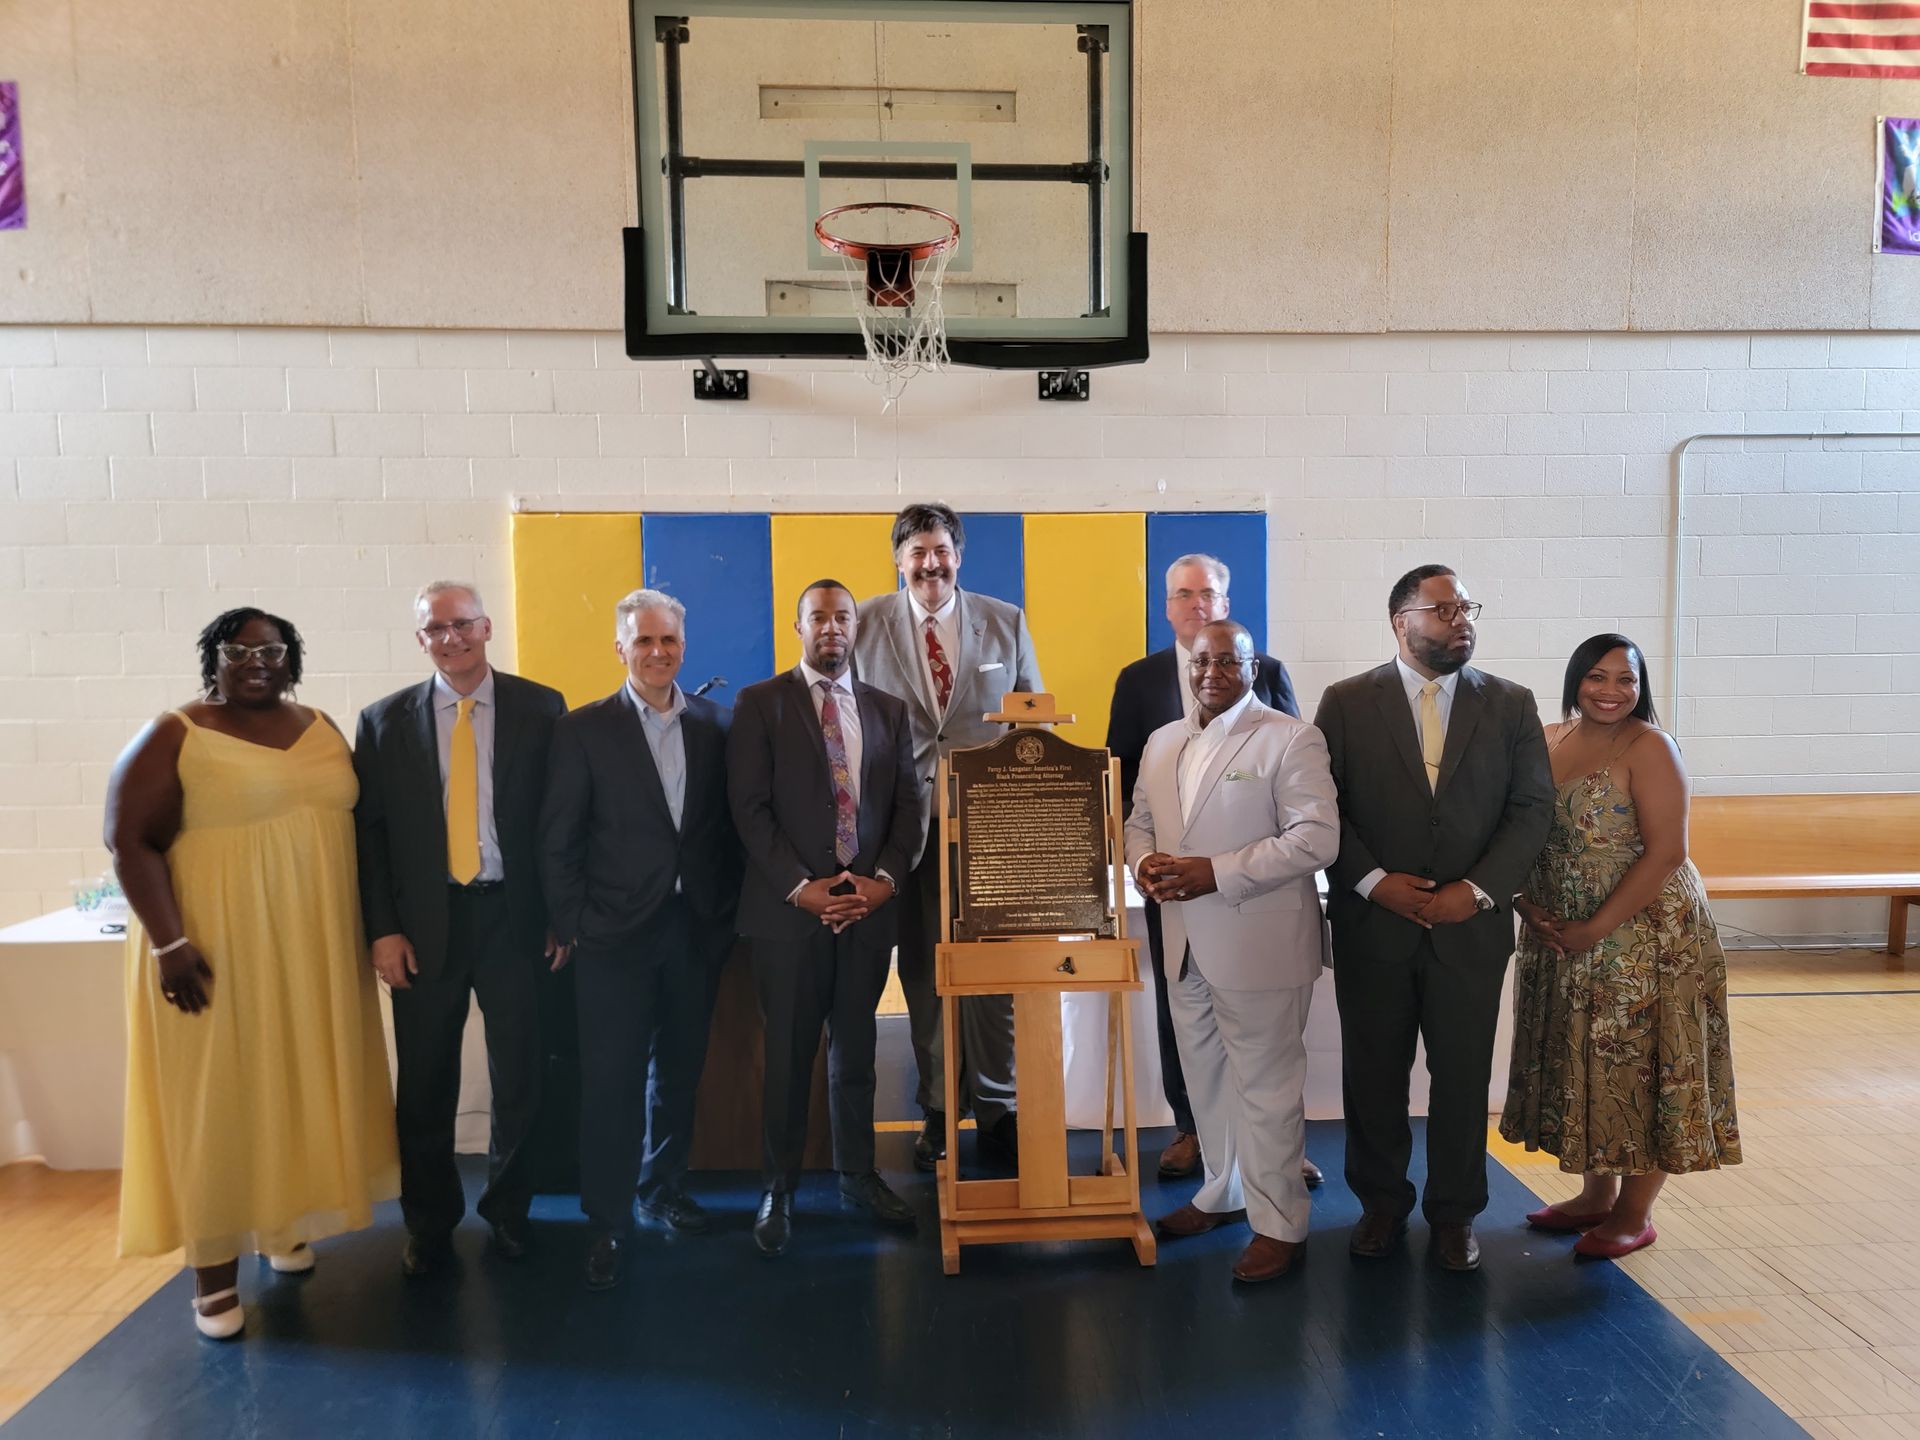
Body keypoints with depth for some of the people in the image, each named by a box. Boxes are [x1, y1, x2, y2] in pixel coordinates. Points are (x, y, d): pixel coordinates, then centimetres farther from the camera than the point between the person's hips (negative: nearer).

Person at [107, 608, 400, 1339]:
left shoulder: (321, 730, 7)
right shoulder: (173, 737, -7)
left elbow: (352, 822, 12)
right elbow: (129, 841, -10)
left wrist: (367, 926, 9)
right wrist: (168, 942, -18)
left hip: (313, 945, 5)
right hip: (216, 948, -5)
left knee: (298, 1081, 14)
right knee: (219, 1097, 3)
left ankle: (284, 1219, 31)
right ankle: (215, 1263, 13)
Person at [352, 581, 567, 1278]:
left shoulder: (540, 709, -1)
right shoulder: (385, 720, 4)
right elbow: (369, 829, 3)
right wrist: (383, 929, -3)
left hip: (514, 916, -1)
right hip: (424, 923, 1)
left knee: (519, 1078, 8)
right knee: (425, 1087, 11)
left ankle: (508, 1212, 30)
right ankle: (430, 1223, 32)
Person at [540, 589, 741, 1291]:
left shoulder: (715, 724, 4)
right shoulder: (584, 729, -3)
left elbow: (729, 823, 6)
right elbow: (558, 839, -3)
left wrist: (726, 911, 2)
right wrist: (571, 927, -6)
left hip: (696, 929, 3)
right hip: (616, 933, -3)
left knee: (679, 1069, 15)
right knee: (612, 1080, 2)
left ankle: (663, 1188, 34)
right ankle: (608, 1223, 17)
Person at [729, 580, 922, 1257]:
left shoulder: (888, 710, 11)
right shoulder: (760, 703, 0)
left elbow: (909, 803, 8)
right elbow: (749, 806, -7)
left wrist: (884, 879, -7)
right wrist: (800, 887, -13)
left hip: (868, 906, 3)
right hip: (790, 908, -3)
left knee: (855, 1047, 13)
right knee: (789, 1053, 7)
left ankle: (858, 1175, 29)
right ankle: (779, 1188, 22)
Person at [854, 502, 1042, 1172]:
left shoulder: (1006, 623, 5)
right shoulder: (867, 625, 1)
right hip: (907, 828, 0)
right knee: (924, 975, 9)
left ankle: (995, 1109, 24)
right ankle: (939, 1110, 26)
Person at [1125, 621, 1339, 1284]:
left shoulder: (1291, 739, -9)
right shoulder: (1163, 742, 12)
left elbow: (1316, 838, -16)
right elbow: (1139, 820, 19)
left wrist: (1216, 873, -21)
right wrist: (1144, 861, -5)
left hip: (1259, 944, -6)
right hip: (1186, 945, 7)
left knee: (1266, 1085, 3)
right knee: (1206, 1076, 18)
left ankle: (1278, 1223, 18)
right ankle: (1222, 1192, 37)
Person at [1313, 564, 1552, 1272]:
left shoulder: (1511, 704, 5)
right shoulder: (1346, 702, 0)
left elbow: (1532, 807, 1)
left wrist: (1476, 890, -10)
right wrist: (1374, 883, -13)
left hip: (1471, 926, 1)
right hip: (1371, 925, -1)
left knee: (1463, 1076, 9)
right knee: (1372, 1074, 9)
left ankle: (1455, 1212, 28)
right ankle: (1381, 1204, 28)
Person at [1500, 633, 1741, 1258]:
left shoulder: (1648, 747, -11)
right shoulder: (1547, 741, 6)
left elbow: (1666, 852, -17)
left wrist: (1596, 928, -18)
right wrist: (1526, 906, -5)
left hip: (1643, 937, -6)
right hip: (1557, 939, 6)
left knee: (1638, 1066, 4)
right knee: (1582, 1065, 15)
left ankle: (1635, 1213, 20)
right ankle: (1597, 1195, 31)